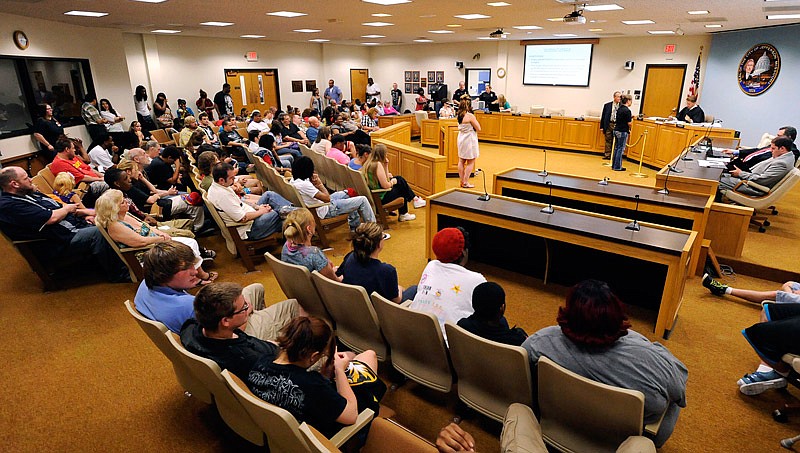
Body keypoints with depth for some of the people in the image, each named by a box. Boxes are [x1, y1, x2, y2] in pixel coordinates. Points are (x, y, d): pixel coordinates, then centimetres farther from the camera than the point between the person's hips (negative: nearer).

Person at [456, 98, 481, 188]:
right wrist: (475, 120, 1)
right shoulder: (470, 116, -18)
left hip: (461, 139, 8)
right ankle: (466, 182, 2)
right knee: (470, 162, 2)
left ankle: (461, 181, 22)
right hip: (469, 140, -7)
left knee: (461, 161, 15)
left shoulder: (459, 115, 2)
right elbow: (478, 129, -13)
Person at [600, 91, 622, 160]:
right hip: (609, 124, 1)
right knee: (608, 141, 6)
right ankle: (607, 155, 12)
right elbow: (603, 116, 6)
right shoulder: (607, 105, 4)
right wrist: (602, 126, 2)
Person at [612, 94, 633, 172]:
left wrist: (630, 117, 12)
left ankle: (614, 165, 18)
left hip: (616, 130, 8)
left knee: (617, 148, 13)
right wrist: (632, 119, 5)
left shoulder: (619, 109, 9)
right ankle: (618, 167, 3)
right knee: (621, 149, -1)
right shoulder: (627, 110, -15)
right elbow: (629, 123, -14)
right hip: (623, 132, -8)